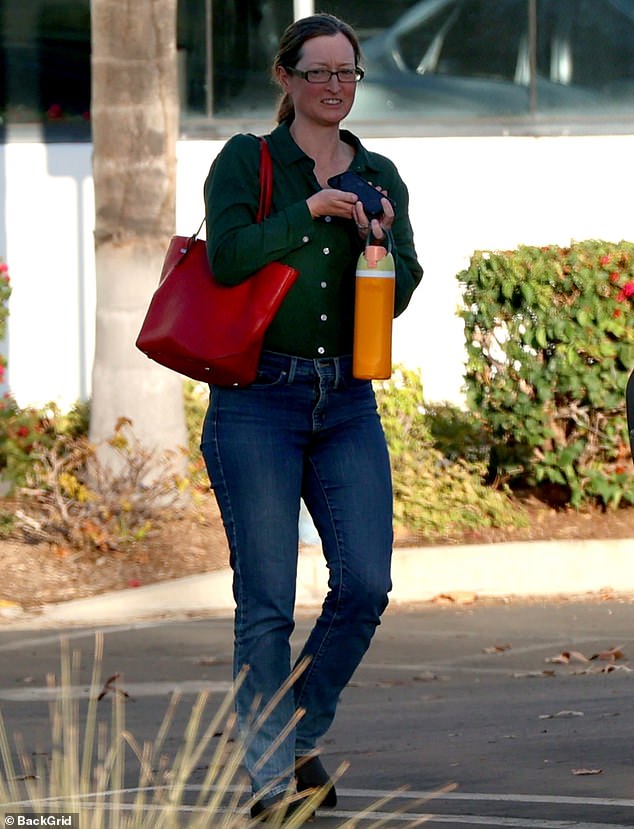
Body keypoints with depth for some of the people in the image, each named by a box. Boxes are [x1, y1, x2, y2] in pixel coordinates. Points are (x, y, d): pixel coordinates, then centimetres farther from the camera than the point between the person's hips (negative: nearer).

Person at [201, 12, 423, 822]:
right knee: (267, 597, -5)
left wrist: (376, 240, -15)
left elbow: (401, 290, 3)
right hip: (257, 399, -4)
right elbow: (229, 256, -15)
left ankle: (302, 734, 17)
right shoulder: (245, 161, 0)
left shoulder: (379, 177, 12)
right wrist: (309, 210, -17)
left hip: (347, 404, 4)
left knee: (366, 583, -5)